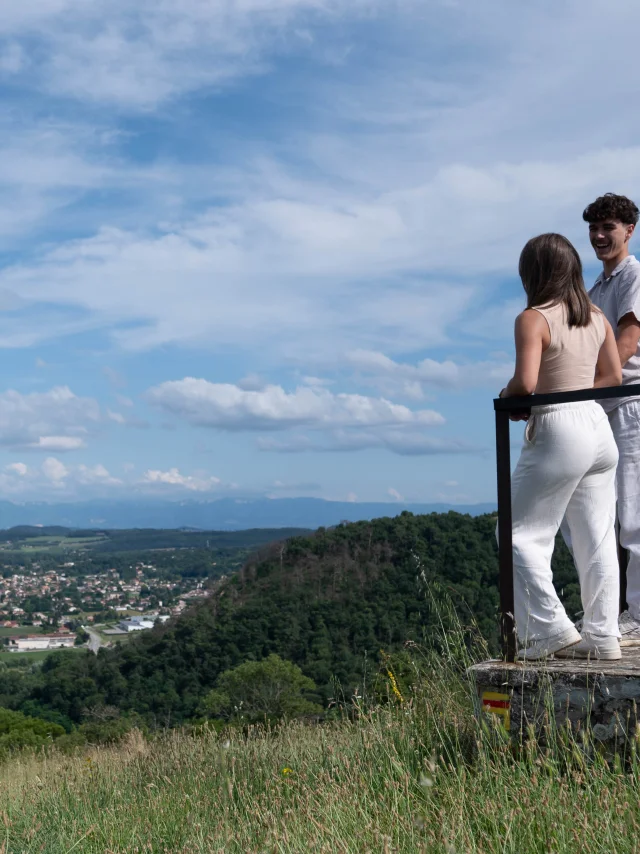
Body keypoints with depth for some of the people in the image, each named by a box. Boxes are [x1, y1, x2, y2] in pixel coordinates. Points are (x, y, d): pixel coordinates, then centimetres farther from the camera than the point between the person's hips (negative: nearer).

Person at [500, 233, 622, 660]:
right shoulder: (597, 317, 9)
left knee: (520, 533, 5)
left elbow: (525, 382, -21)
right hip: (597, 423, 8)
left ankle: (552, 628, 3)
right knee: (597, 539, 10)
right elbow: (614, 376, 13)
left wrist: (506, 397, -1)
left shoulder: (533, 320, -12)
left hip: (558, 431, -7)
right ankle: (603, 635, 14)